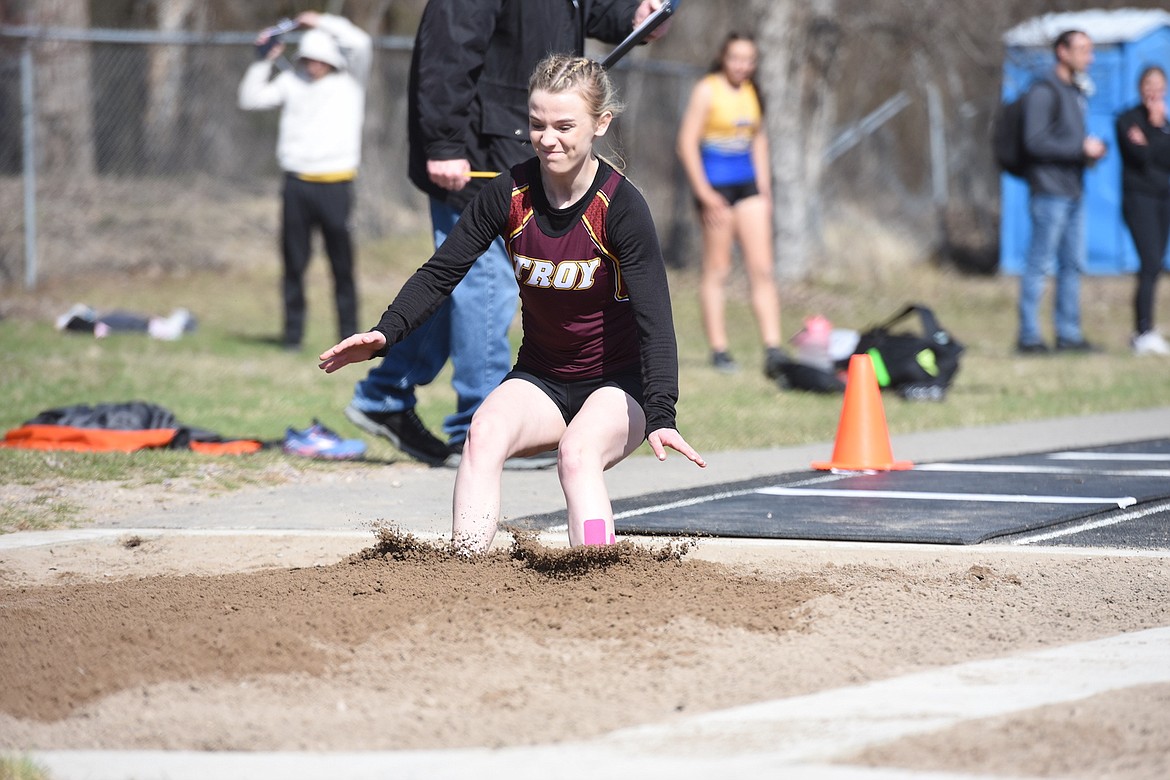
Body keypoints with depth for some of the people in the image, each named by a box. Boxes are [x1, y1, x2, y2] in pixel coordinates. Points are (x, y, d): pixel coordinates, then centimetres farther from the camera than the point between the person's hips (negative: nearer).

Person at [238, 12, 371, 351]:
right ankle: (293, 332, 9)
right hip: (296, 183, 3)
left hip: (335, 184, -3)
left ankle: (350, 335, 4)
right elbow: (251, 99, 13)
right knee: (294, 262, 3)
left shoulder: (349, 81, 5)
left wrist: (322, 23, -4)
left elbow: (360, 44, -10)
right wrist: (263, 62, 7)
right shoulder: (292, 82, 13)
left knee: (342, 263, -1)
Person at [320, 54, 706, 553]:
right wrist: (385, 334, -24)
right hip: (540, 379, 4)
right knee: (485, 433, -27)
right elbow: (442, 272, -5)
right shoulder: (509, 196, -8)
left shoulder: (621, 208, -19)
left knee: (577, 452, -34)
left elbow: (654, 320, -24)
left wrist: (660, 416, -37)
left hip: (618, 385, -3)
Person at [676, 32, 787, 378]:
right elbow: (687, 142, -11)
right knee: (716, 270, 0)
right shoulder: (707, 90, -7)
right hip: (716, 185, -6)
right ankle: (718, 350, 5)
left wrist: (764, 190, 15)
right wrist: (705, 193, -15)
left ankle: (773, 349, -4)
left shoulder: (751, 93, 11)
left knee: (762, 269, -1)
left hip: (748, 185, 6)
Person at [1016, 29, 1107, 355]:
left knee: (1072, 264, 10)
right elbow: (1035, 142, -18)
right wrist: (1082, 147, -17)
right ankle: (1028, 336, -3)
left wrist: (1092, 150, 5)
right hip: (1050, 192, -9)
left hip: (1074, 192, 9)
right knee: (1039, 263, -6)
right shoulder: (1044, 92, -11)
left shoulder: (1077, 92, 18)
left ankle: (1069, 334, 15)